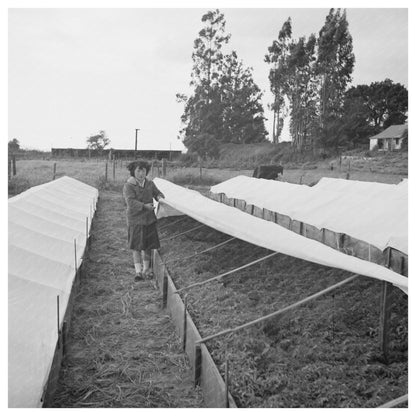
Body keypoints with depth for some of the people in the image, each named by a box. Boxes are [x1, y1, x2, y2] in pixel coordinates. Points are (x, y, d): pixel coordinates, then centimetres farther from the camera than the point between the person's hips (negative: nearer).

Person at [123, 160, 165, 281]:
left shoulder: (150, 184, 7)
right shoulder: (128, 186, -10)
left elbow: (158, 194, 10)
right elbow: (131, 202, -21)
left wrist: (159, 197, -15)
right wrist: (144, 206, -33)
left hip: (149, 219, 4)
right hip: (135, 220, -4)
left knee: (148, 246, 10)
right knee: (137, 247, -2)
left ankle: (146, 269, 23)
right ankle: (138, 271, 5)